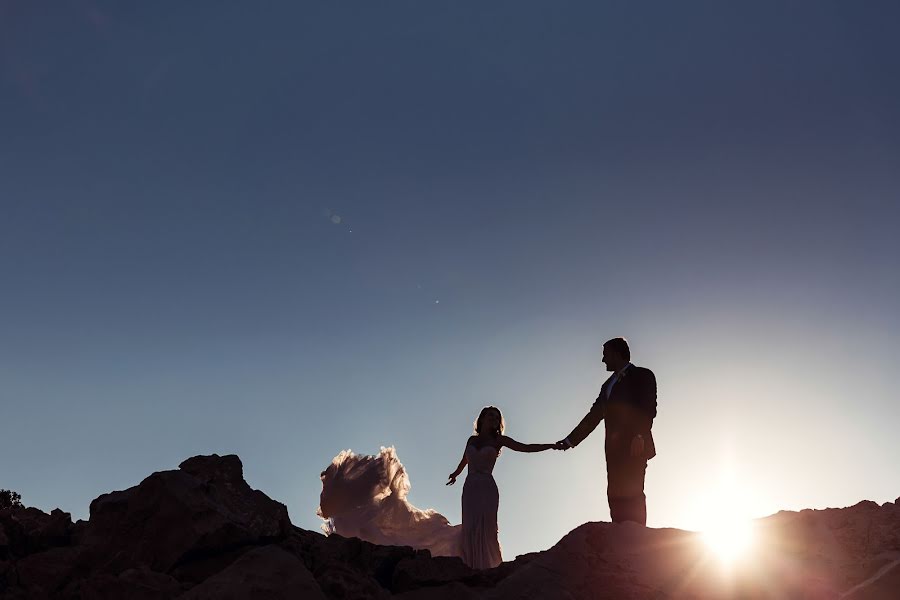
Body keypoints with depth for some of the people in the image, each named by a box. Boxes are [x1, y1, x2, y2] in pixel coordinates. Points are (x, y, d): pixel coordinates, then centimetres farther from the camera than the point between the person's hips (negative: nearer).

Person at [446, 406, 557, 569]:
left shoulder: (498, 440, 7)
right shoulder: (472, 440, 15)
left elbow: (526, 448, 2)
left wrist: (553, 445, -5)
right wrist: (455, 474, 51)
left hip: (487, 488, -2)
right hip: (470, 488, 3)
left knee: (485, 529, -9)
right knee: (470, 529, -4)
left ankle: (489, 567, -7)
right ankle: (473, 568, -4)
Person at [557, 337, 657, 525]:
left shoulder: (642, 375, 7)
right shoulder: (608, 385, 27)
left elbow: (648, 410, -6)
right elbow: (593, 416, 24)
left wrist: (640, 436, -19)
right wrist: (570, 440, 19)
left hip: (634, 446, -6)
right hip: (615, 447, 6)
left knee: (630, 493, -16)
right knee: (616, 495, -3)